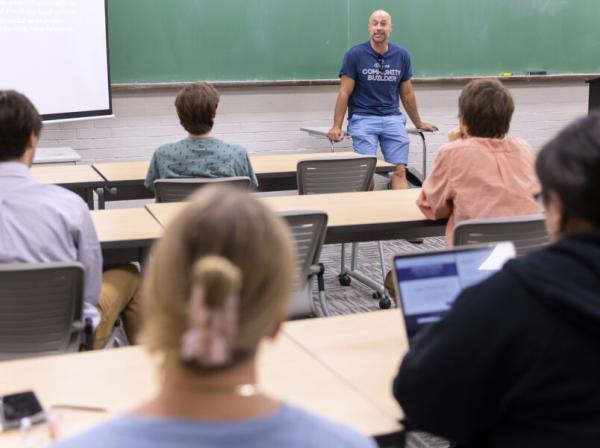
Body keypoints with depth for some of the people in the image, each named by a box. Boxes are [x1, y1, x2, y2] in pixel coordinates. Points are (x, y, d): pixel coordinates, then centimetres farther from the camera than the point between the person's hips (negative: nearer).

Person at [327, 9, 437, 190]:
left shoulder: (402, 55, 7)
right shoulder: (355, 54, -2)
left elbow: (407, 94, 17)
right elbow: (344, 93, -2)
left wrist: (418, 123, 24)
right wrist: (336, 127, -8)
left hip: (392, 118, 2)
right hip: (363, 118, -2)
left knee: (400, 170, -11)